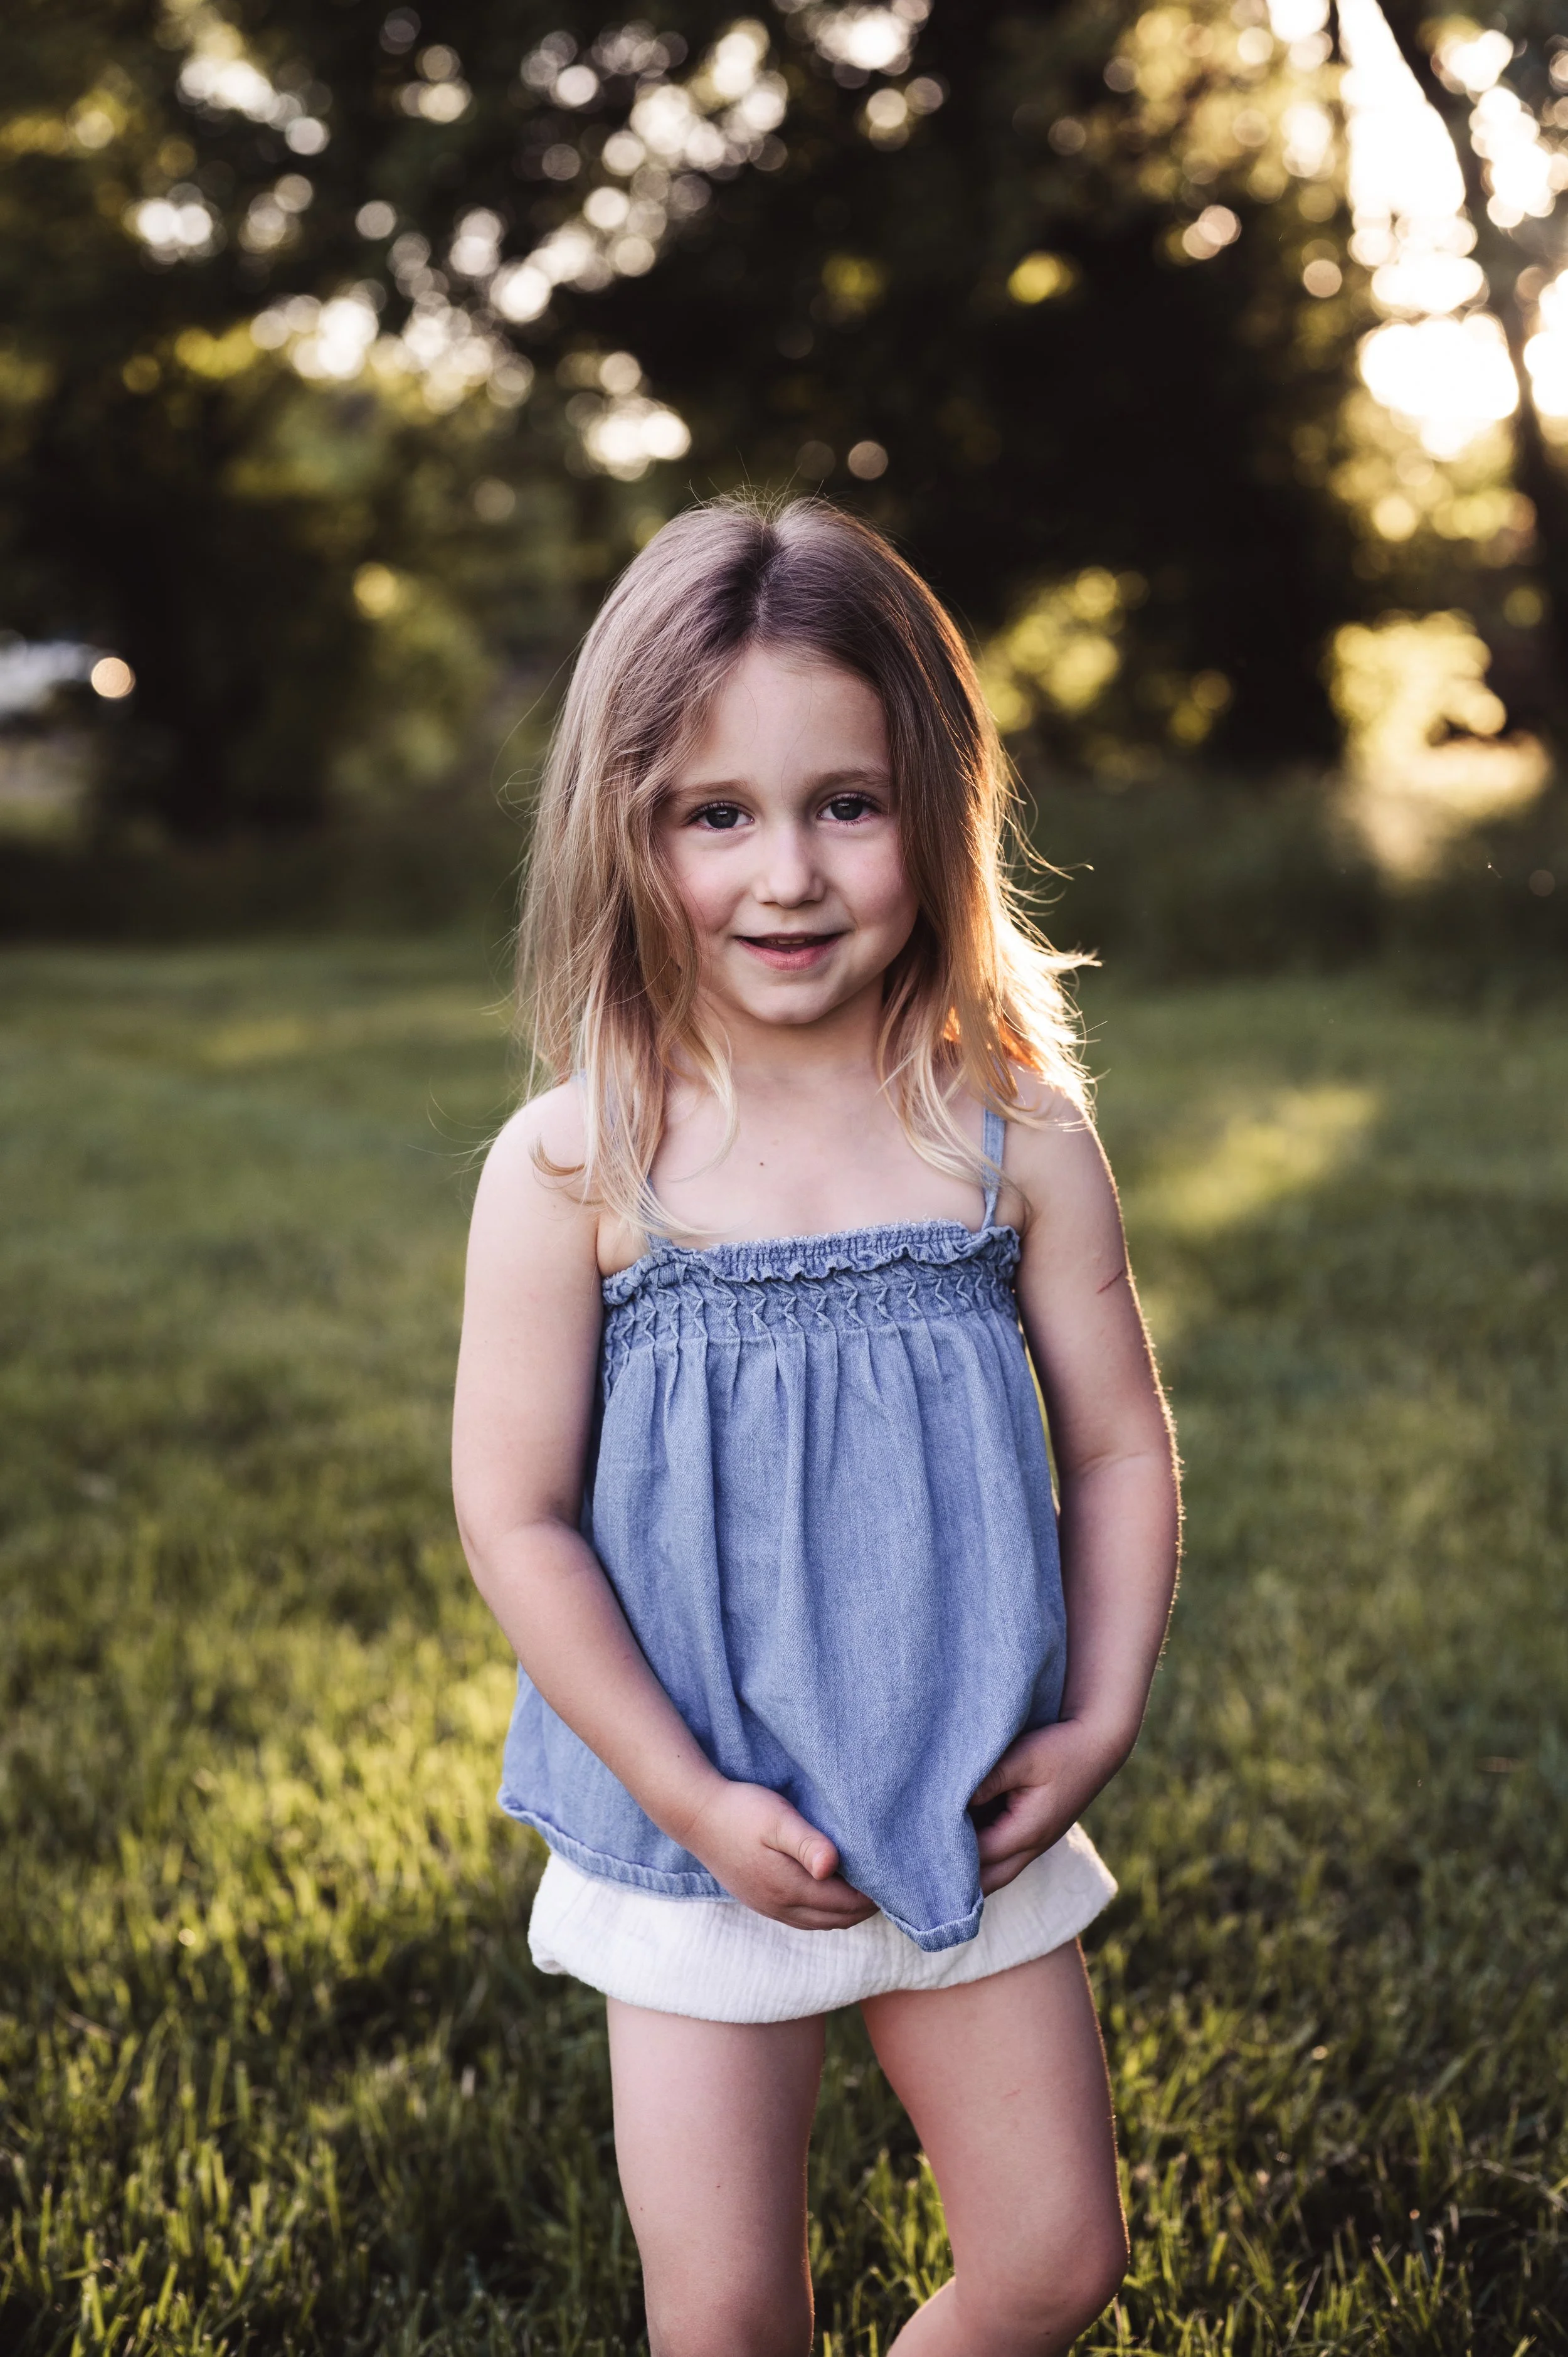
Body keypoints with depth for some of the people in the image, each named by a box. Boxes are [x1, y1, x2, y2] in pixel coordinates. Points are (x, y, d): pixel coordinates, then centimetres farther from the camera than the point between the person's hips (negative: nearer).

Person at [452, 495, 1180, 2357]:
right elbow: (516, 1516, -11)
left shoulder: (1014, 1137, -6)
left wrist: (1101, 1720, -7)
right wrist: (695, 1801, -14)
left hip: (971, 1822, 2)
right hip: (694, 1842, -2)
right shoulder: (576, 1164, -13)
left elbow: (1121, 1447, 2)